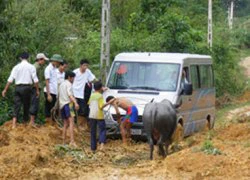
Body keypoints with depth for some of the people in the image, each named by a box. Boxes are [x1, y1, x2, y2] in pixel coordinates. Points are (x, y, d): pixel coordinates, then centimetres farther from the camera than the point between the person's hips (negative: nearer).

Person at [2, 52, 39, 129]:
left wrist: (5, 90, 3)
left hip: (18, 87, 1)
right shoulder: (31, 67, 1)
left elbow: (10, 80, 1)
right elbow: (35, 80, -4)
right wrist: (37, 90, 3)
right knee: (26, 105, 10)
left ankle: (14, 124, -10)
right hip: (27, 87, -1)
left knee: (17, 105, 1)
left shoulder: (16, 67, 6)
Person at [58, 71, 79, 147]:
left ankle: (63, 142, 11)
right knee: (71, 122, -18)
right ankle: (72, 141, -32)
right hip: (67, 104, -9)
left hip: (61, 105, 9)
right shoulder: (68, 84, -2)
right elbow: (70, 94, -18)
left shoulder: (61, 84, 24)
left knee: (65, 124, 14)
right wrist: (75, 103, -31)